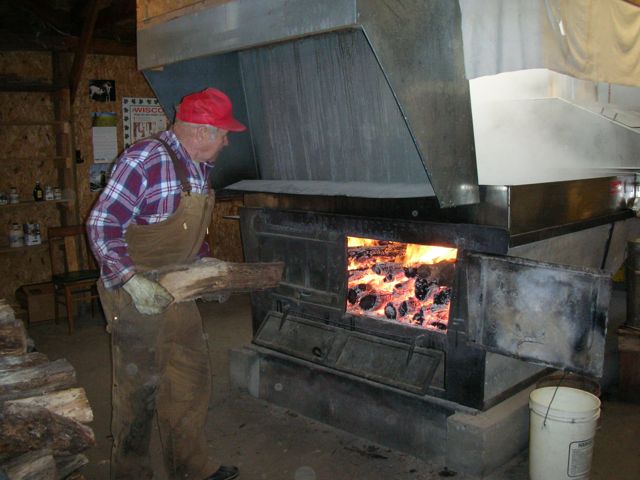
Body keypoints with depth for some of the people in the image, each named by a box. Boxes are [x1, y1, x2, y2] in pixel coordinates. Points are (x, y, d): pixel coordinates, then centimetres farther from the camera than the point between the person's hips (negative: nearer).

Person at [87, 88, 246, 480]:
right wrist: (131, 279, -29)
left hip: (177, 289, 8)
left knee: (192, 378, 13)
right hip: (135, 293, -8)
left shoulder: (199, 167, 7)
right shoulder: (146, 159, -20)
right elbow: (102, 224, -21)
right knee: (140, 387, 5)